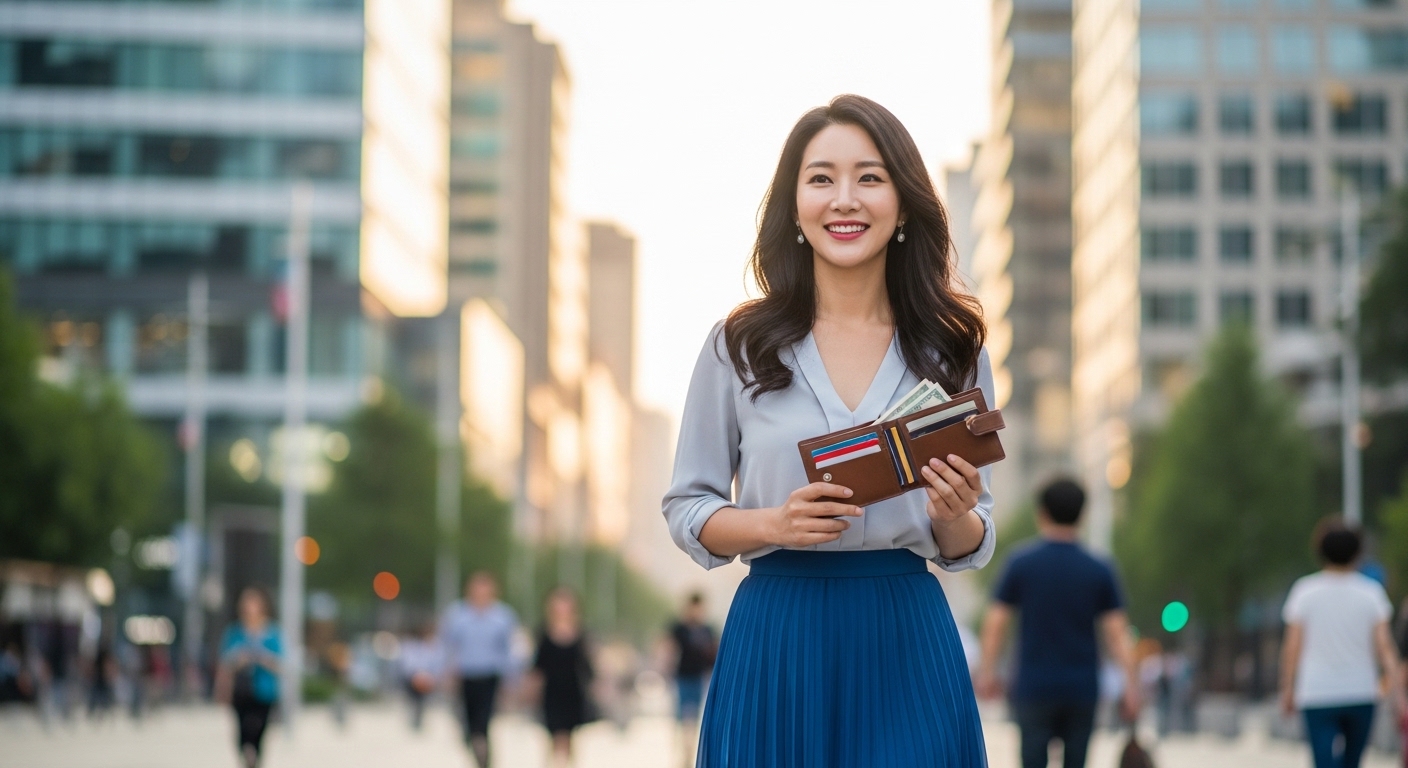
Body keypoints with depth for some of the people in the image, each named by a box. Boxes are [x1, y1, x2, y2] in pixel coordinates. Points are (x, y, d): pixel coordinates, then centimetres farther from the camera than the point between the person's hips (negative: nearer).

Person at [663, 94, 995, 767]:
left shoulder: (952, 350, 3)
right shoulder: (739, 345, 0)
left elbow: (971, 547, 8)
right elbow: (686, 510, 4)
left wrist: (954, 518, -14)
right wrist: (773, 524, -15)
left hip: (907, 643, 1)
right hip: (776, 642, -1)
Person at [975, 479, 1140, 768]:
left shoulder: (1021, 563, -3)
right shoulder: (1100, 571, 1)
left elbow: (996, 622, -3)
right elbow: (1117, 633, -3)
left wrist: (987, 671, 6)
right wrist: (1131, 684, 1)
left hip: (1034, 687, -1)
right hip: (1082, 690, 1)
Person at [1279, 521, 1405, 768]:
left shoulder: (1305, 591, -3)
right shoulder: (1371, 592, 0)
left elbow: (1292, 646, -3)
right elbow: (1384, 645, -7)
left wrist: (1288, 689, 6)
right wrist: (1396, 686, -7)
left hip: (1316, 695, -2)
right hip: (1361, 694, 2)